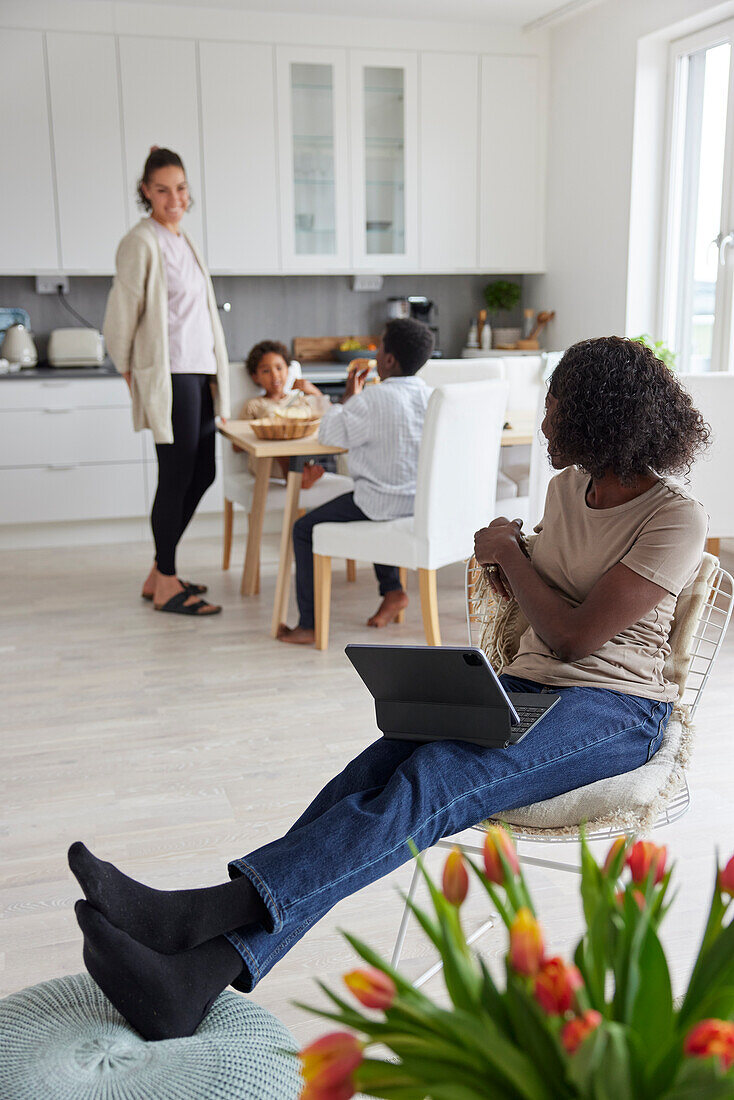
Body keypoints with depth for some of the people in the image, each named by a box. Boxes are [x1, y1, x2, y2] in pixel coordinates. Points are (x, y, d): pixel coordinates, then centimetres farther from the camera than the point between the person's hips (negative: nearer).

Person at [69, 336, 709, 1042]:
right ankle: (202, 971, -37)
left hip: (616, 710, -6)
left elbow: (575, 636, -15)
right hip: (527, 686, 6)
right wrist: (510, 563, 7)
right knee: (373, 773, -23)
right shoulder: (567, 485, 14)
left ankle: (201, 911, -43)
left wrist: (509, 555, -3)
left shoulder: (677, 520, -9)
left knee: (429, 781, -34)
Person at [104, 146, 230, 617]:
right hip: (170, 375, -9)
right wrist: (131, 373, 1)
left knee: (202, 473, 11)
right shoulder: (142, 243, -10)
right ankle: (166, 586, 7)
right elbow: (121, 315, -9)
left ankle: (160, 574, 22)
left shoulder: (183, 239, 16)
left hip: (200, 372, 9)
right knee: (177, 478, -5)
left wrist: (214, 373, 16)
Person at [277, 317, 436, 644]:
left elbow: (328, 433, -8)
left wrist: (349, 396, 5)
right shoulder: (429, 394, 2)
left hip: (384, 501, -7)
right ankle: (393, 590, 32)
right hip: (422, 501, 8)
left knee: (304, 529, 7)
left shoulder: (371, 400, -19)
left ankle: (308, 625, 7)